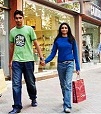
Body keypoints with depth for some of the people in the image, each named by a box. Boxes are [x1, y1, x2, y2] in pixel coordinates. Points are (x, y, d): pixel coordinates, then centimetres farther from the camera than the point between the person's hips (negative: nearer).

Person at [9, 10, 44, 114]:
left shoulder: (29, 29, 0)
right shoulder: (12, 31, 10)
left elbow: (36, 44, 0)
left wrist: (41, 57, -5)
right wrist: (10, 61, 20)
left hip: (28, 60, -2)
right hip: (16, 61, 2)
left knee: (30, 83, 11)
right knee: (16, 84, -3)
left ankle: (33, 99, 37)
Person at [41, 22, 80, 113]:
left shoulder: (72, 39, 2)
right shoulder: (57, 40, 5)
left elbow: (75, 54, 4)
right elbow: (53, 53, 3)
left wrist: (77, 67, 1)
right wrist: (45, 61, -14)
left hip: (70, 64, -2)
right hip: (60, 64, 3)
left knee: (68, 84, -14)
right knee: (63, 84, 14)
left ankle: (67, 106, -15)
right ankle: (66, 100, 34)